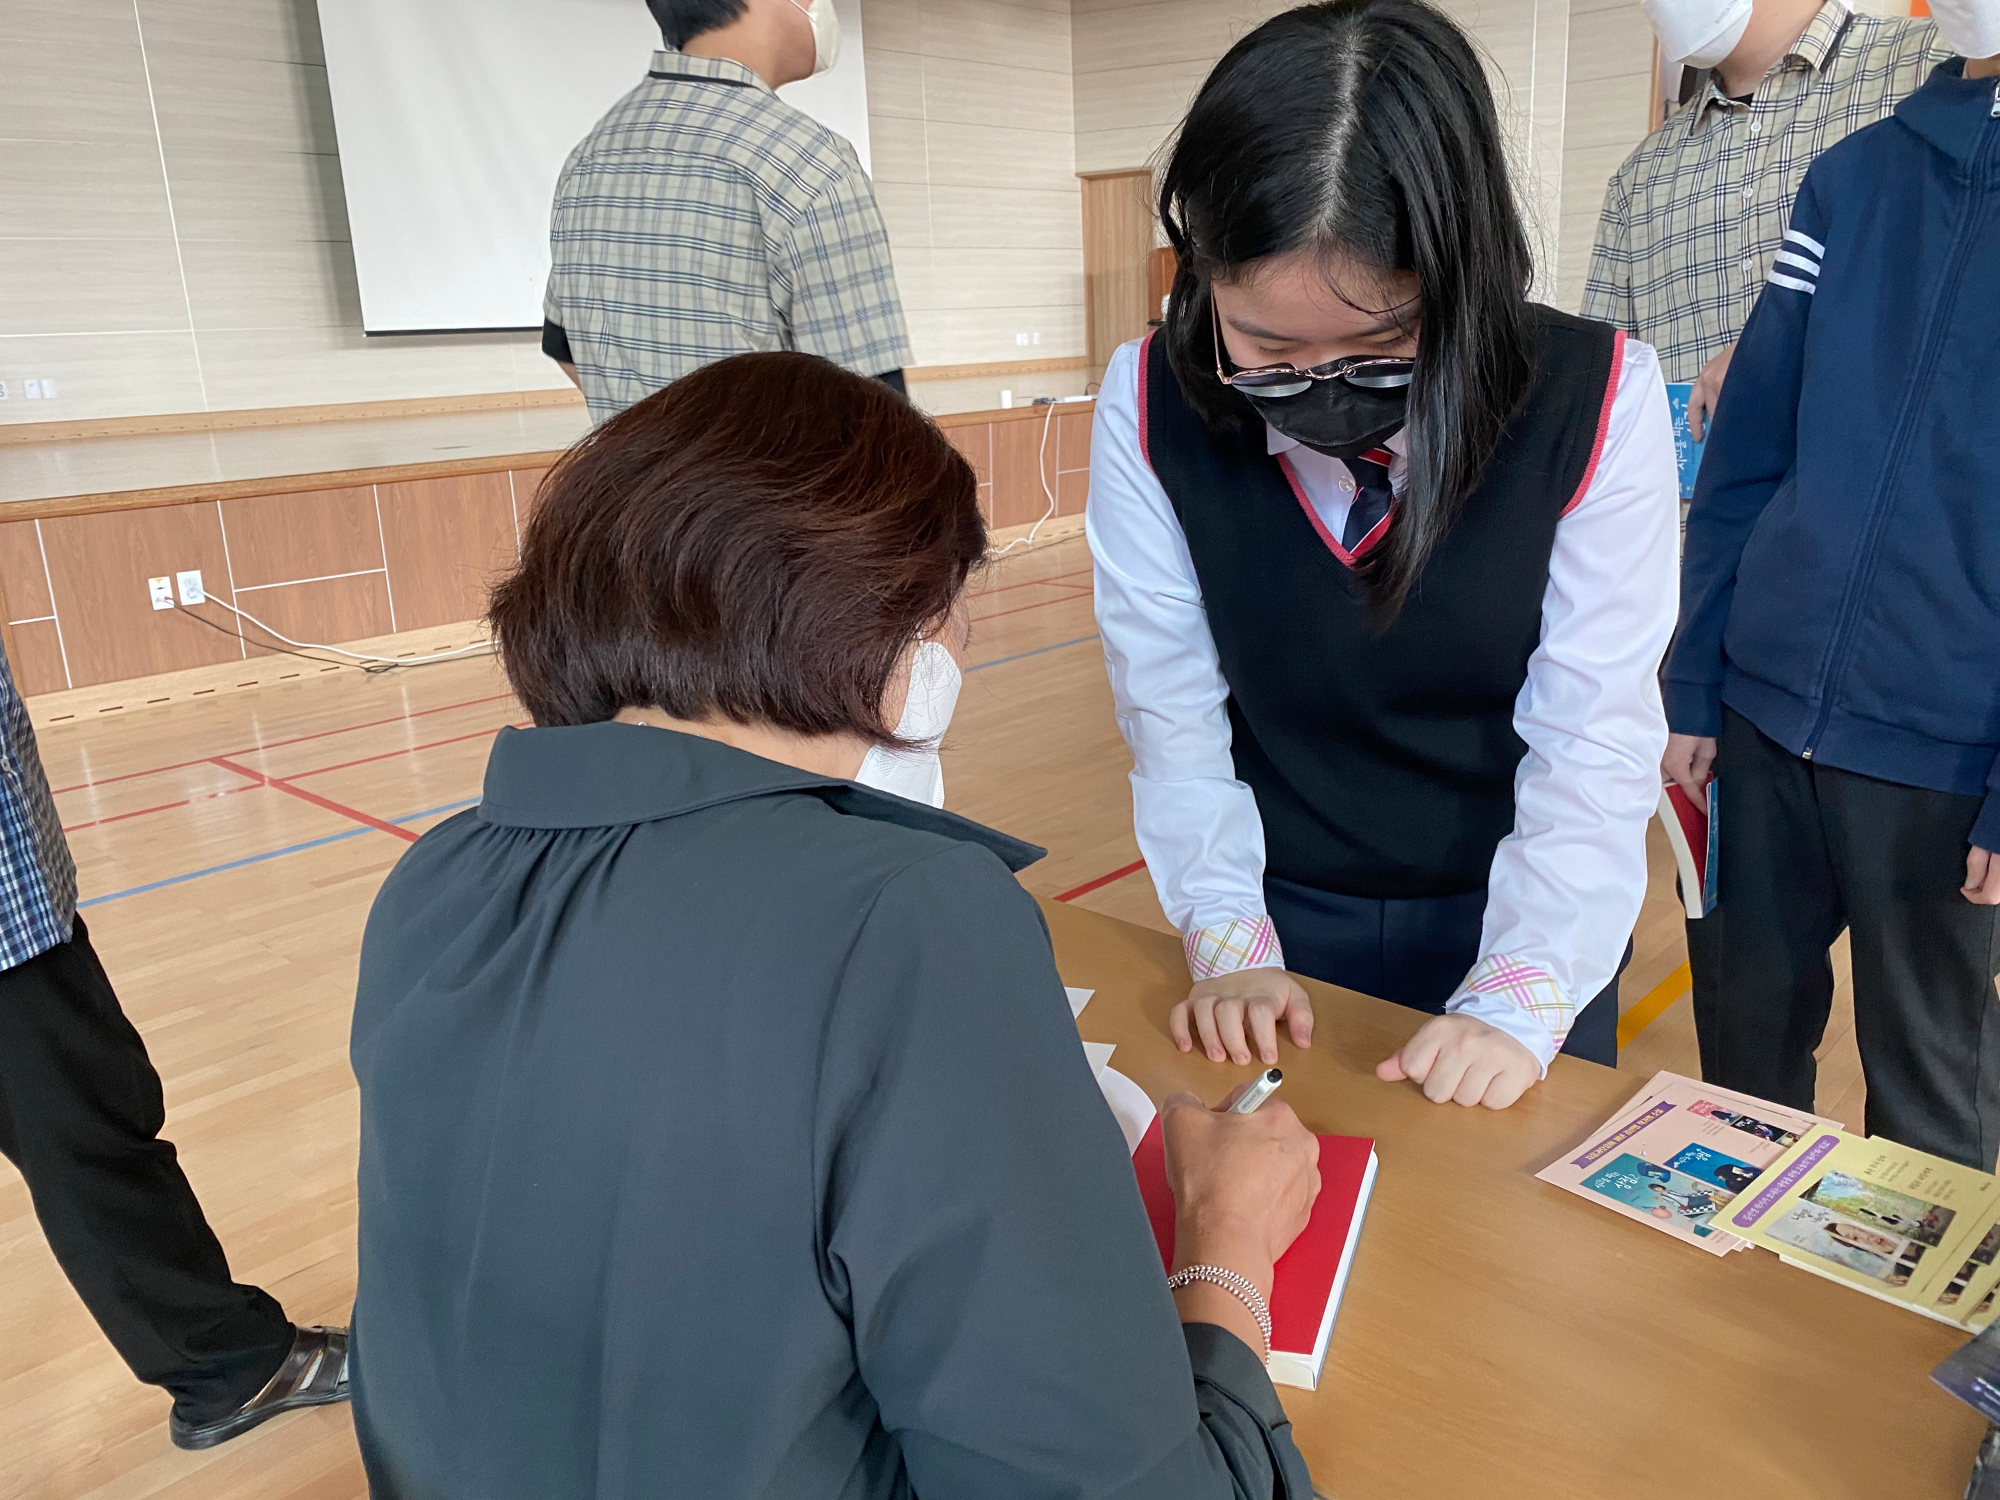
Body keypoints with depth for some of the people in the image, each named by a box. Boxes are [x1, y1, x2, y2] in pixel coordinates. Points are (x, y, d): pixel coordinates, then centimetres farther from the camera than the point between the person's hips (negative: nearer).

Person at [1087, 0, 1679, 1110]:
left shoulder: (1595, 401, -20)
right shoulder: (1149, 407, -16)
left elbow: (1595, 740, -19)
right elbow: (1171, 708, -12)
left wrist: (1519, 1000, -27)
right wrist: (1229, 941, -18)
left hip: (1516, 921, -1)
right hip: (1278, 913, 1)